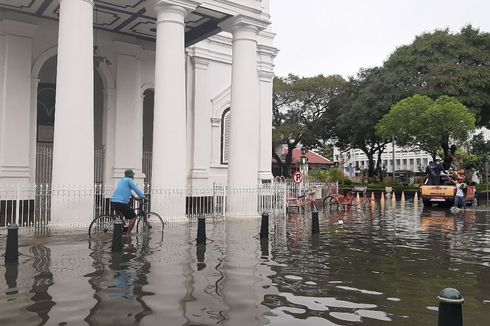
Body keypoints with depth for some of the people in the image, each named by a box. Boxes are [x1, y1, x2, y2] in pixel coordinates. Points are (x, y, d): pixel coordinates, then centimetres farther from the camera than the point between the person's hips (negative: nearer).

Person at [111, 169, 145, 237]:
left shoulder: (122, 180, 22)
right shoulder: (129, 180, -4)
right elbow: (137, 190, -6)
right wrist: (143, 196, 6)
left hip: (114, 202, 9)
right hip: (121, 203, -9)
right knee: (133, 217, 1)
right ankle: (128, 234, 1)